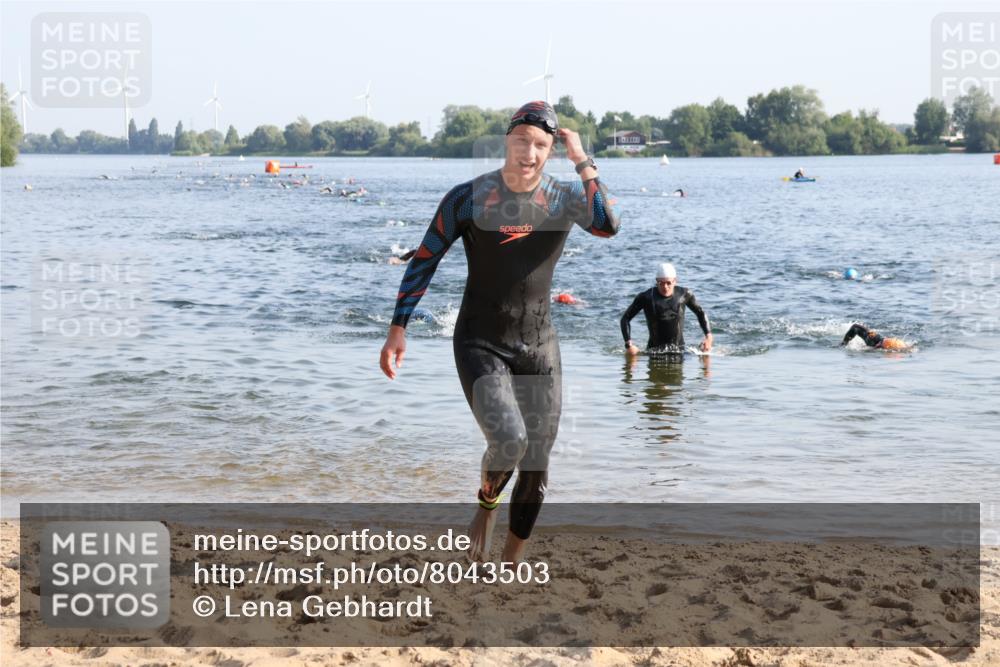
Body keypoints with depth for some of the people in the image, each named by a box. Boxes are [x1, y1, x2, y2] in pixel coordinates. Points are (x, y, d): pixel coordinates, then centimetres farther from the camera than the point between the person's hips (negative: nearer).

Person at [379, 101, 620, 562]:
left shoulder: (565, 197, -3)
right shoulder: (469, 198, -8)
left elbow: (608, 225, -24)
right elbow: (424, 260, 0)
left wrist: (582, 161, -20)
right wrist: (397, 329, -2)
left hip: (539, 348, 3)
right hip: (480, 346, -3)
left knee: (536, 470, 7)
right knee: (509, 442, -26)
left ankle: (510, 566, 26)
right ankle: (486, 504, 8)